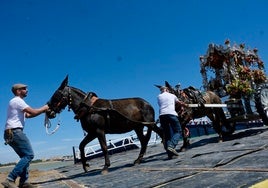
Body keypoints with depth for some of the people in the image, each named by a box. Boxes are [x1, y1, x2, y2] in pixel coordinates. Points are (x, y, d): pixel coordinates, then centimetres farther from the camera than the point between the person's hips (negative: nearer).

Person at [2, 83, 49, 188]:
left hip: (10, 133, 11)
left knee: (25, 156, 13)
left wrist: (42, 110, 13)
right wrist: (44, 108, 2)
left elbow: (28, 115, 22)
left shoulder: (17, 101, 25)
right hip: (15, 132, -11)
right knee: (29, 155, -14)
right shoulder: (17, 100, -7)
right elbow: (33, 112, -15)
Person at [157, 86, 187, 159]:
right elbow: (180, 103, 34)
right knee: (178, 131, 4)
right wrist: (186, 105, 55)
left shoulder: (159, 97, 21)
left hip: (162, 115, 3)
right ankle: (171, 146, -21)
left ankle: (169, 153, 2)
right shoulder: (172, 95, 20)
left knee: (166, 134, 8)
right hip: (171, 114, -3)